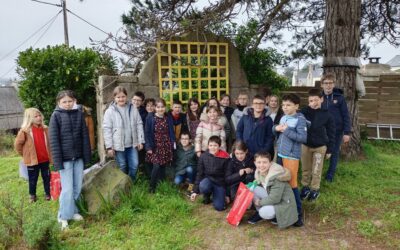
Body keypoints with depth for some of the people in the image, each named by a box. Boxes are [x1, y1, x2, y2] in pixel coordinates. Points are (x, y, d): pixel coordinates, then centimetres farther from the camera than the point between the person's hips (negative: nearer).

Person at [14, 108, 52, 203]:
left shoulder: (44, 129, 1)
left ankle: (48, 193, 26)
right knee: (33, 179, 11)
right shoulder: (25, 130, -11)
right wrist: (25, 154, 1)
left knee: (47, 177, 12)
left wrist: (49, 154, 10)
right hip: (33, 160, -3)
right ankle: (32, 195, 27)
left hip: (45, 159, 3)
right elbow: (17, 144, -4)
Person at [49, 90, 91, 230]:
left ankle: (72, 211, 28)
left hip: (78, 157, 4)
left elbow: (85, 136, 5)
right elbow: (53, 140, -9)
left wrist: (87, 155, 3)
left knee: (77, 187, 10)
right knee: (67, 189, -1)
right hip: (65, 158, -3)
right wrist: (57, 161, -13)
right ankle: (64, 216, 15)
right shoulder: (56, 116, -6)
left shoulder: (79, 114, 3)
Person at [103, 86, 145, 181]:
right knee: (122, 167, 10)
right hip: (118, 145, -3)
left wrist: (141, 141, 1)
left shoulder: (133, 109, 2)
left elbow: (139, 125, 5)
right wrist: (109, 147, -10)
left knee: (134, 165, 7)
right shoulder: (110, 111, -7)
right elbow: (107, 129, -8)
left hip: (132, 144, 3)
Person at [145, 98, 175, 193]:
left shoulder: (168, 118, 4)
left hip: (166, 146, 3)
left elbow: (171, 132, 9)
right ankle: (152, 187, 5)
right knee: (156, 166, -11)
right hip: (155, 146, -3)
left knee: (163, 167, 8)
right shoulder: (150, 117, -6)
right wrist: (148, 146, -11)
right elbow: (147, 133, -6)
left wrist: (173, 143, 1)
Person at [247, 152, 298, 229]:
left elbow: (275, 198, -27)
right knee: (254, 189, -12)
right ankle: (259, 213, 7)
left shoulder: (276, 177, -29)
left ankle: (278, 217, 2)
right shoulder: (259, 173, -6)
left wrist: (260, 202, -16)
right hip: (272, 198, 8)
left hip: (284, 203, -8)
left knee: (264, 212, -30)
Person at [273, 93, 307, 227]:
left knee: (292, 183, -5)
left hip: (291, 155, -7)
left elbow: (303, 138, -19)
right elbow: (278, 133, 16)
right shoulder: (283, 117, 9)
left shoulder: (300, 119, -11)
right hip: (280, 153, 7)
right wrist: (276, 128, -6)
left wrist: (287, 130, -21)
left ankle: (297, 212, 5)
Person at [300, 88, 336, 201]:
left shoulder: (327, 115, -11)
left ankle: (315, 189, 28)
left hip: (320, 147, -1)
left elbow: (331, 134, -4)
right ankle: (305, 187, 33)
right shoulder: (304, 112, -11)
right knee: (305, 169, 15)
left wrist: (329, 150, -1)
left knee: (316, 171, 11)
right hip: (305, 145, 1)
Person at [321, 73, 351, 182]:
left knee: (334, 152, 10)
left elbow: (346, 116, -5)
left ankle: (330, 175, 25)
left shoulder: (339, 97, -6)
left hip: (337, 131, -1)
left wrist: (347, 132, -10)